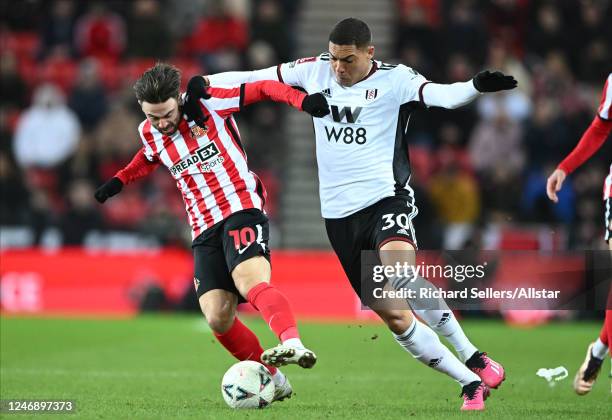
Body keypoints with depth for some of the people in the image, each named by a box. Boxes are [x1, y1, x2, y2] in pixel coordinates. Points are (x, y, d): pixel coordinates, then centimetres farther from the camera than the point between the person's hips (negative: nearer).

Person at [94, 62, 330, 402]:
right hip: (204, 230, 5)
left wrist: (301, 99, -16)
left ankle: (293, 345, -56)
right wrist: (121, 180, 21)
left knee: (251, 282, -33)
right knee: (217, 319, -9)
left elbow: (262, 89, -1)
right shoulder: (149, 133, 8)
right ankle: (273, 380, 6)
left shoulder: (209, 103, -6)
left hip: (241, 209, -5)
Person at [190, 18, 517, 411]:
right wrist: (205, 82, 1)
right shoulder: (315, 71, 6)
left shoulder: (394, 79, -7)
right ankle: (470, 383, 10)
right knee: (393, 316, 1)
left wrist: (476, 86, -43)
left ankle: (473, 358, -18)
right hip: (340, 213, 5)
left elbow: (440, 94, -23)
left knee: (400, 278, -33)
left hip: (386, 198, -5)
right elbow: (255, 79, 12)